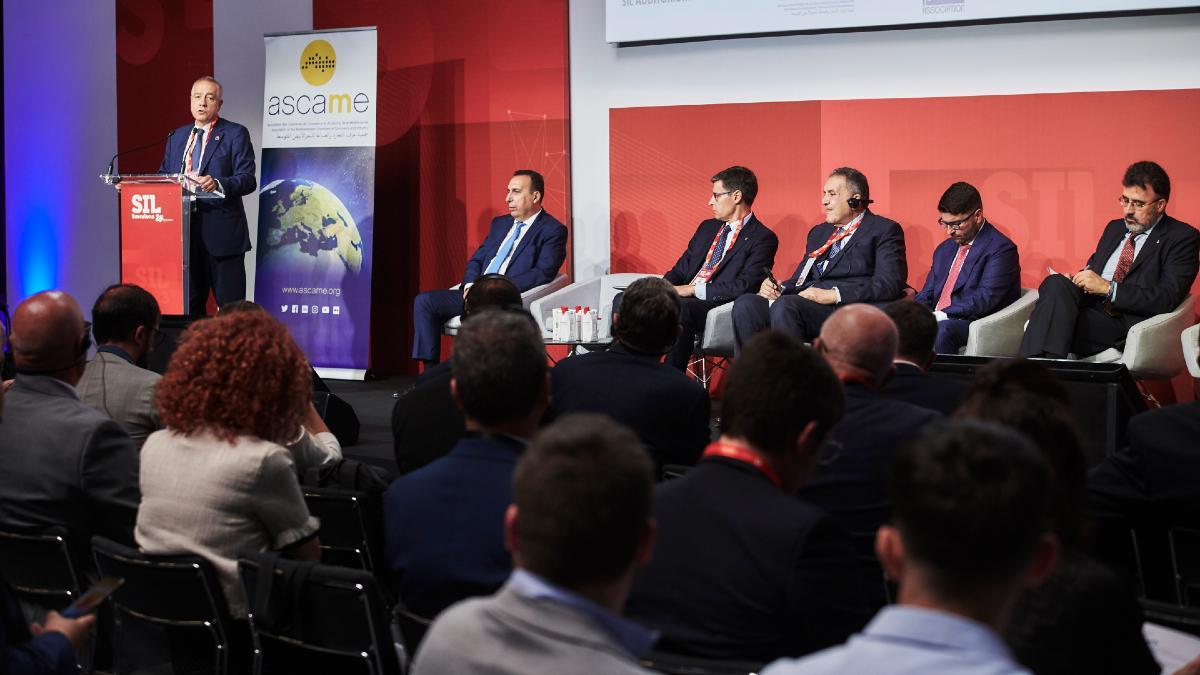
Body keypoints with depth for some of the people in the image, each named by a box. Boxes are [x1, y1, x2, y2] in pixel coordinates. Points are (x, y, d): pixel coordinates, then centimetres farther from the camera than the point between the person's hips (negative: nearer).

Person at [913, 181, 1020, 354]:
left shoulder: (1001, 249, -4)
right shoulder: (944, 249, 22)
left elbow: (986, 298, -16)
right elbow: (926, 295, 19)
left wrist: (943, 315, -23)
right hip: (935, 320, 6)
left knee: (942, 330, -38)